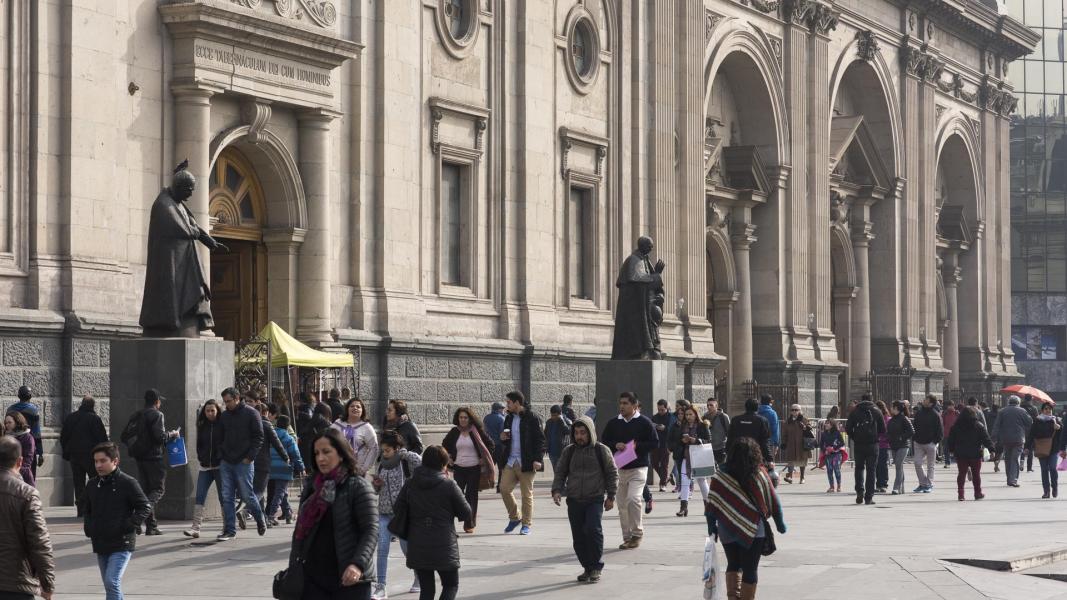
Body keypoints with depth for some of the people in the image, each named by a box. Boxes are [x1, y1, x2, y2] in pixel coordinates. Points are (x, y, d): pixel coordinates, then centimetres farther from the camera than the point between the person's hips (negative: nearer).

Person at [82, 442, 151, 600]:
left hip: (122, 544, -7)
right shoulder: (93, 484, 8)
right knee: (110, 586, 12)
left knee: (112, 582, -19)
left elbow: (145, 507, -8)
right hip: (100, 544, 7)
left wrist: (129, 525, -15)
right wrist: (89, 527, 10)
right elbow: (86, 509, 25)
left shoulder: (127, 483, -10)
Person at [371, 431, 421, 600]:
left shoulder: (406, 462, -7)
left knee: (407, 547, 7)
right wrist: (376, 484, -2)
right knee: (382, 549, -6)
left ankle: (420, 579, 30)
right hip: (385, 512, 5)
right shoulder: (381, 464, 10)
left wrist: (403, 453, -21)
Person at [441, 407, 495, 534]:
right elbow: (444, 445, 21)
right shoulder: (454, 432, 5)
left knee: (471, 496, 0)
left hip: (474, 468, -1)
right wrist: (448, 458, 10)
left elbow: (490, 445, 6)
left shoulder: (476, 431, -2)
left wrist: (484, 459, 0)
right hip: (458, 468, 1)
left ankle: (470, 524, 5)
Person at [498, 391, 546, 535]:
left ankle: (526, 524, 9)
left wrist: (537, 459, -17)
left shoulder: (532, 418, -7)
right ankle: (514, 517, 16)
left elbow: (540, 439, -9)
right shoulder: (509, 418, 15)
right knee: (504, 488, -2)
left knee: (527, 494, 0)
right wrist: (502, 438, 2)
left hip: (526, 462, -6)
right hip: (510, 461, 6)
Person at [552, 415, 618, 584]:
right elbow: (560, 473, 15)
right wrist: (557, 490, -2)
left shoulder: (601, 450, 2)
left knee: (593, 530, -19)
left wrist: (611, 496, 2)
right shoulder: (569, 452, 10)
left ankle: (596, 567, -8)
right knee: (578, 537, 1)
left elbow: (612, 473, 7)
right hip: (574, 500, 3)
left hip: (595, 499, -3)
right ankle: (587, 567, 13)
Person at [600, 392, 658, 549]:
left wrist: (637, 446, -15)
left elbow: (654, 442, -2)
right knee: (622, 504, 7)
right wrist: (615, 446, -8)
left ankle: (637, 533, -6)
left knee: (633, 498, -21)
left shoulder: (644, 422, -2)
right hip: (619, 468, 5)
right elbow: (603, 441, 12)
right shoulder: (613, 423, 9)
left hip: (638, 468, -5)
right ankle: (627, 537, 17)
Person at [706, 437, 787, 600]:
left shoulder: (721, 476, -7)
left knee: (733, 564, 19)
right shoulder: (760, 474, -8)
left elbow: (713, 503, -5)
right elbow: (773, 501, -1)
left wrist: (712, 524, 6)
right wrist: (779, 522, 11)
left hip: (727, 530, 2)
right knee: (750, 568, 7)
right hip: (754, 530, -2)